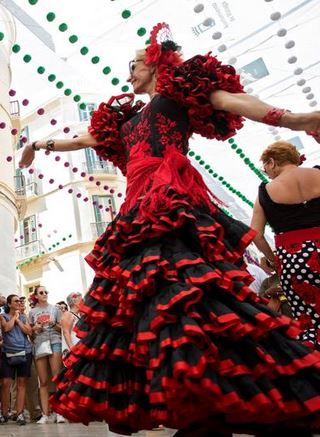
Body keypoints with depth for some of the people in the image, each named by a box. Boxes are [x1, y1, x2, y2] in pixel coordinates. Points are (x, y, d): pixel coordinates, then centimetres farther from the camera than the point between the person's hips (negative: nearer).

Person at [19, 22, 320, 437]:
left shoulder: (181, 86, 15)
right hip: (139, 205, 8)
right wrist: (41, 144, 54)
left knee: (179, 277, -28)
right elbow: (86, 139, 43)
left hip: (171, 197, -8)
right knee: (136, 289, -3)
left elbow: (231, 100, 1)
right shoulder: (128, 117, 33)